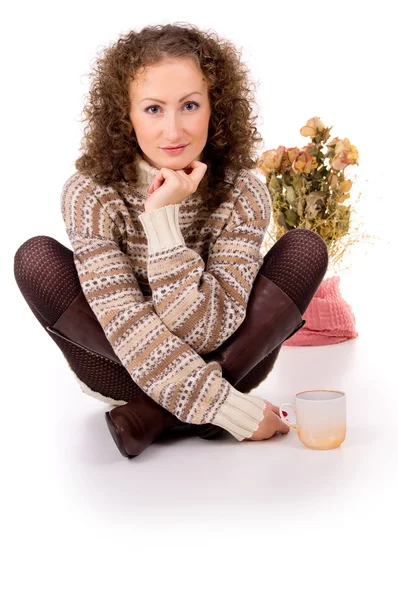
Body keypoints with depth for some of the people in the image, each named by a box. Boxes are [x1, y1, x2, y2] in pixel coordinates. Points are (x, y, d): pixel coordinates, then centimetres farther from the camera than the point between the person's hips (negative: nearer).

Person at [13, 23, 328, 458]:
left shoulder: (243, 196, -18)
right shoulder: (92, 194, -21)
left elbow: (208, 334, -26)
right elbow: (128, 328, -27)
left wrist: (163, 218, -35)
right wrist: (233, 412, -33)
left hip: (222, 362, 1)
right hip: (121, 368, 0)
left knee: (305, 250, -19)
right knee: (36, 258, -24)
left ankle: (148, 416, -21)